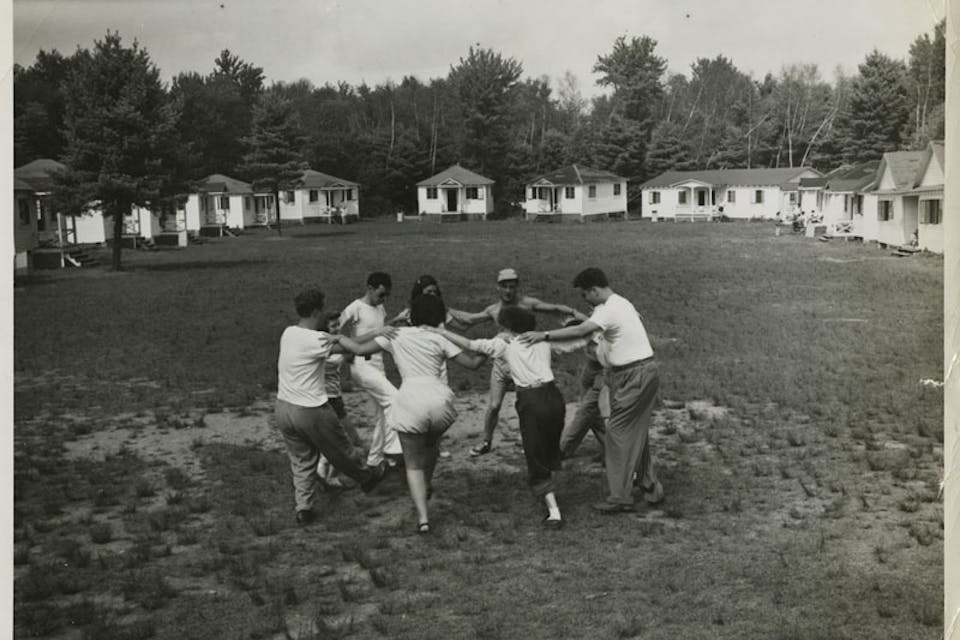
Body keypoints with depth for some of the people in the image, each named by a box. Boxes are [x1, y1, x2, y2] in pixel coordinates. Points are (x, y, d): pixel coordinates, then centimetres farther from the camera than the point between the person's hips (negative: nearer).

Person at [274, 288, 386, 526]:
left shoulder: (288, 333, 1)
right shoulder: (317, 340, -21)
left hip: (283, 407, 6)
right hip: (311, 411, -6)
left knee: (301, 461, 17)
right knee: (340, 451, 18)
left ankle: (303, 508, 14)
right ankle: (367, 477, 41)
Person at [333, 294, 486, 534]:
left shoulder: (396, 335, 13)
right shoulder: (440, 340, 11)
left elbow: (360, 349, 13)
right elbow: (472, 363, 7)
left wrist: (338, 338, 30)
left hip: (409, 401, -1)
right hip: (439, 399, 1)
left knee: (413, 464, 8)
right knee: (431, 444, 34)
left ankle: (423, 517, -2)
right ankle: (427, 486, 48)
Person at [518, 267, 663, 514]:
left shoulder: (610, 310, -18)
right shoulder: (622, 303, 14)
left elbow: (581, 331, -34)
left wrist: (544, 335, -36)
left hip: (635, 376, -10)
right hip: (646, 372, 10)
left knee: (619, 432, -6)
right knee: (638, 433, 18)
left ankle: (619, 497, -3)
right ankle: (650, 486, 27)